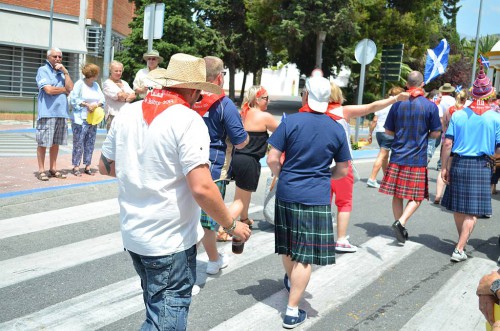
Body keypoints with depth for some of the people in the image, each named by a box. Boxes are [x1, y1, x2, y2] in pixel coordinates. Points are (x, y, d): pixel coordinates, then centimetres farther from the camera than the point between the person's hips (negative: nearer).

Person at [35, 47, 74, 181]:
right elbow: (49, 90, -13)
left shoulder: (62, 72, 18)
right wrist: (64, 90, 1)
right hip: (47, 112, -6)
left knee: (56, 143, 9)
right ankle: (41, 170, 3)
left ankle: (53, 169, 16)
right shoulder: (43, 70, 0)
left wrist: (65, 71, -2)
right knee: (43, 143, -3)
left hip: (61, 112, 6)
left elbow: (70, 88, 3)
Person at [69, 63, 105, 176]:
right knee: (78, 143, -3)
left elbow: (102, 99, 9)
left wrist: (96, 105, -11)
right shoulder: (79, 84, -6)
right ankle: (76, 167, 4)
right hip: (80, 119, -6)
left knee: (90, 144, 8)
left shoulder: (96, 85, 12)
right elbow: (73, 99, -10)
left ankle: (88, 166, 16)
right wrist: (86, 105, -16)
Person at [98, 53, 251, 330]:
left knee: (156, 305, 27)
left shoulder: (127, 113, 2)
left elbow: (106, 166, 14)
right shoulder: (188, 120, -17)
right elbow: (201, 188, -25)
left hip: (132, 233, 7)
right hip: (170, 241, -7)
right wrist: (231, 225, -11)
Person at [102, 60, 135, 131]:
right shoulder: (107, 83, 1)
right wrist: (129, 95, 6)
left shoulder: (124, 83, 22)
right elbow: (120, 95, -12)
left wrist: (124, 99, -8)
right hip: (113, 115, -5)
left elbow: (133, 96, 9)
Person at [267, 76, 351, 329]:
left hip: (287, 194, 2)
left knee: (287, 246, 22)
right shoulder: (337, 129, -1)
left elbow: (272, 159, -9)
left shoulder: (290, 122, -7)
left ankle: (291, 282, 48)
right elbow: (342, 170, 5)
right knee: (305, 256, 2)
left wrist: (281, 176, 10)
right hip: (317, 198, -1)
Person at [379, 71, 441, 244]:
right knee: (416, 197, 7)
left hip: (397, 156, 3)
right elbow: (435, 134, -1)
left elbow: (388, 131, 5)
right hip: (418, 159, -2)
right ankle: (401, 222, -13)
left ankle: (401, 229, 20)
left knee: (397, 195, 12)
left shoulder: (397, 104, 0)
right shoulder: (431, 106, -6)